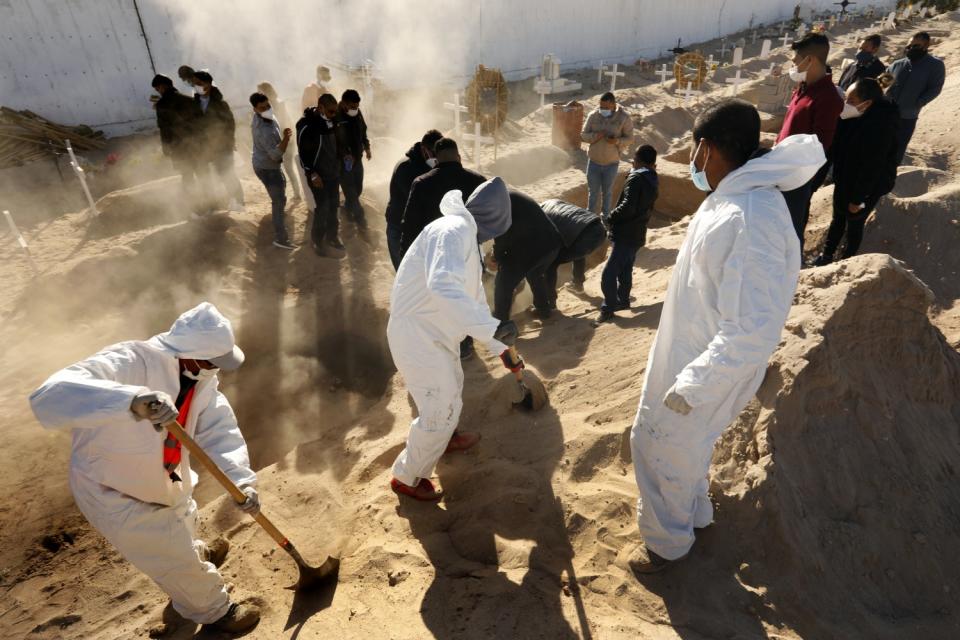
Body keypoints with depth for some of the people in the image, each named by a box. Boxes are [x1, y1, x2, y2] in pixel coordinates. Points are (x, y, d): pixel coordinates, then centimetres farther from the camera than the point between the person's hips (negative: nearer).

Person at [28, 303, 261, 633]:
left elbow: (219, 429, -15)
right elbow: (49, 398, -50)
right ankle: (213, 610, 40)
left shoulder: (201, 375, -14)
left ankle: (195, 555, 69)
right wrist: (131, 400, -65)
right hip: (116, 495, -7)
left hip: (162, 478, 7)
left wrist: (241, 480, -29)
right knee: (175, 560, 12)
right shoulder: (127, 362, -37)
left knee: (182, 519, 35)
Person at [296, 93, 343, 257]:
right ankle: (319, 243, 10)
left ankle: (332, 237, 30)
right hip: (318, 175, -7)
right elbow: (303, 153, -17)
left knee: (333, 206, 14)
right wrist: (313, 174, -20)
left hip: (333, 172, 7)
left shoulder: (329, 122, 5)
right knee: (323, 208, -5)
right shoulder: (306, 125, -18)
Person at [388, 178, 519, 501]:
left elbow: (474, 298, 20)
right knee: (440, 411, 2)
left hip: (434, 332, 10)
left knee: (451, 386, 29)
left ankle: (446, 438, 57)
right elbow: (443, 286, -39)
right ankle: (406, 478, 24)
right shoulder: (454, 230, -20)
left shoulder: (466, 236, 14)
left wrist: (501, 348, 22)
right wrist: (493, 327, -41)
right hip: (417, 335, -10)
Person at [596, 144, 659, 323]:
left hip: (626, 235, -10)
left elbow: (627, 207, -24)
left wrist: (610, 218, -12)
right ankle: (623, 300, 33)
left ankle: (608, 308, -6)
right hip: (637, 234, 10)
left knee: (609, 274, -9)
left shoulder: (636, 178, -16)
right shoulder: (653, 180, 11)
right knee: (625, 270, 22)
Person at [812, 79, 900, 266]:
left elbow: (871, 168, -25)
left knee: (854, 223, 11)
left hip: (867, 186, -7)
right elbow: (837, 146, -1)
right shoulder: (854, 118, -7)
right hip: (844, 180, 7)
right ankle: (826, 255, 36)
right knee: (837, 218, 20)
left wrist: (858, 198, -19)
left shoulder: (879, 128, -29)